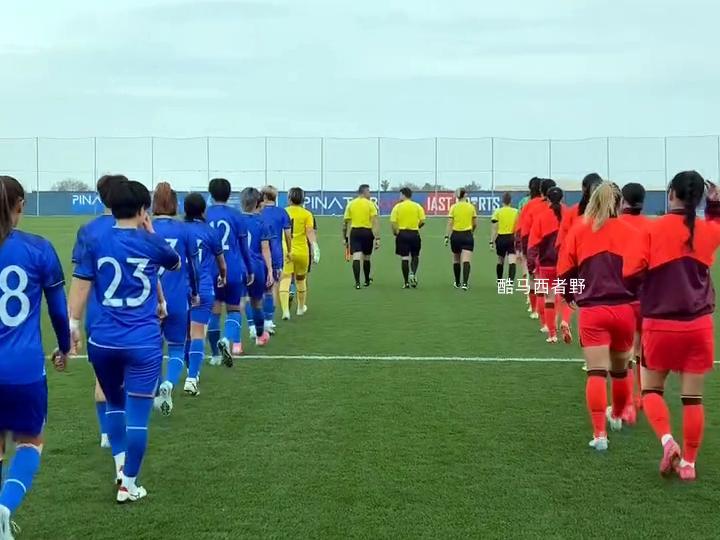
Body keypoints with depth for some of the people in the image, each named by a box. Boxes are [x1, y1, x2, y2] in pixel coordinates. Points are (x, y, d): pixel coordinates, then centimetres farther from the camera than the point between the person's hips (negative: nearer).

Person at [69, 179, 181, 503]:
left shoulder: (95, 244, 1)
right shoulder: (152, 244, -2)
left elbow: (80, 285, -2)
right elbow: (175, 263, 19)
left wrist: (73, 324, 3)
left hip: (103, 341, 3)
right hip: (144, 343, -3)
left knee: (114, 403, 25)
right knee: (137, 414, 4)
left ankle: (121, 467, 22)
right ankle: (128, 485, 8)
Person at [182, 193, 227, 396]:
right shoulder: (211, 232, -3)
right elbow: (221, 261, 12)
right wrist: (223, 276, 34)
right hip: (203, 289, -3)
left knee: (185, 331, 20)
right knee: (198, 334, -5)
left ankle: (191, 371, 33)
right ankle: (192, 378, -16)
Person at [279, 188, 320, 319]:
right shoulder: (307, 214, -1)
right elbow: (310, 232, -13)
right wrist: (315, 246, -17)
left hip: (284, 251, 0)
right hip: (301, 252, 0)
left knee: (285, 281, -4)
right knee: (301, 280, 19)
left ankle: (285, 311, -19)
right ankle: (301, 307, 36)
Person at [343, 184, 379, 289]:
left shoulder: (350, 204, 5)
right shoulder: (370, 204, -3)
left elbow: (345, 222, 6)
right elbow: (375, 222, -11)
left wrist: (344, 237, 14)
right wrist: (377, 238, -11)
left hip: (355, 232, 1)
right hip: (367, 232, -1)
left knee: (356, 257, -5)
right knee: (366, 258, 15)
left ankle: (357, 282, -17)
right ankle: (367, 280, 32)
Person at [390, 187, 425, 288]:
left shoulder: (397, 206, -3)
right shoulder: (417, 206, 1)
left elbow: (393, 222, -8)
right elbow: (422, 221, -3)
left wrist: (396, 232, 7)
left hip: (402, 234, -1)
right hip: (414, 234, 1)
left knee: (404, 258, 3)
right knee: (415, 256, 17)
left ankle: (406, 282, 5)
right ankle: (413, 274, -8)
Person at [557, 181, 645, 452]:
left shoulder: (578, 232, 5)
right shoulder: (632, 233, 4)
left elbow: (564, 273, 4)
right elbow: (638, 272, -8)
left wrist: (573, 297, 21)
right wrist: (636, 297, 9)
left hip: (591, 311, -1)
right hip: (624, 310, 1)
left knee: (596, 372, -3)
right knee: (620, 370, 21)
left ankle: (599, 434, -12)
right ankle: (616, 416, 43)